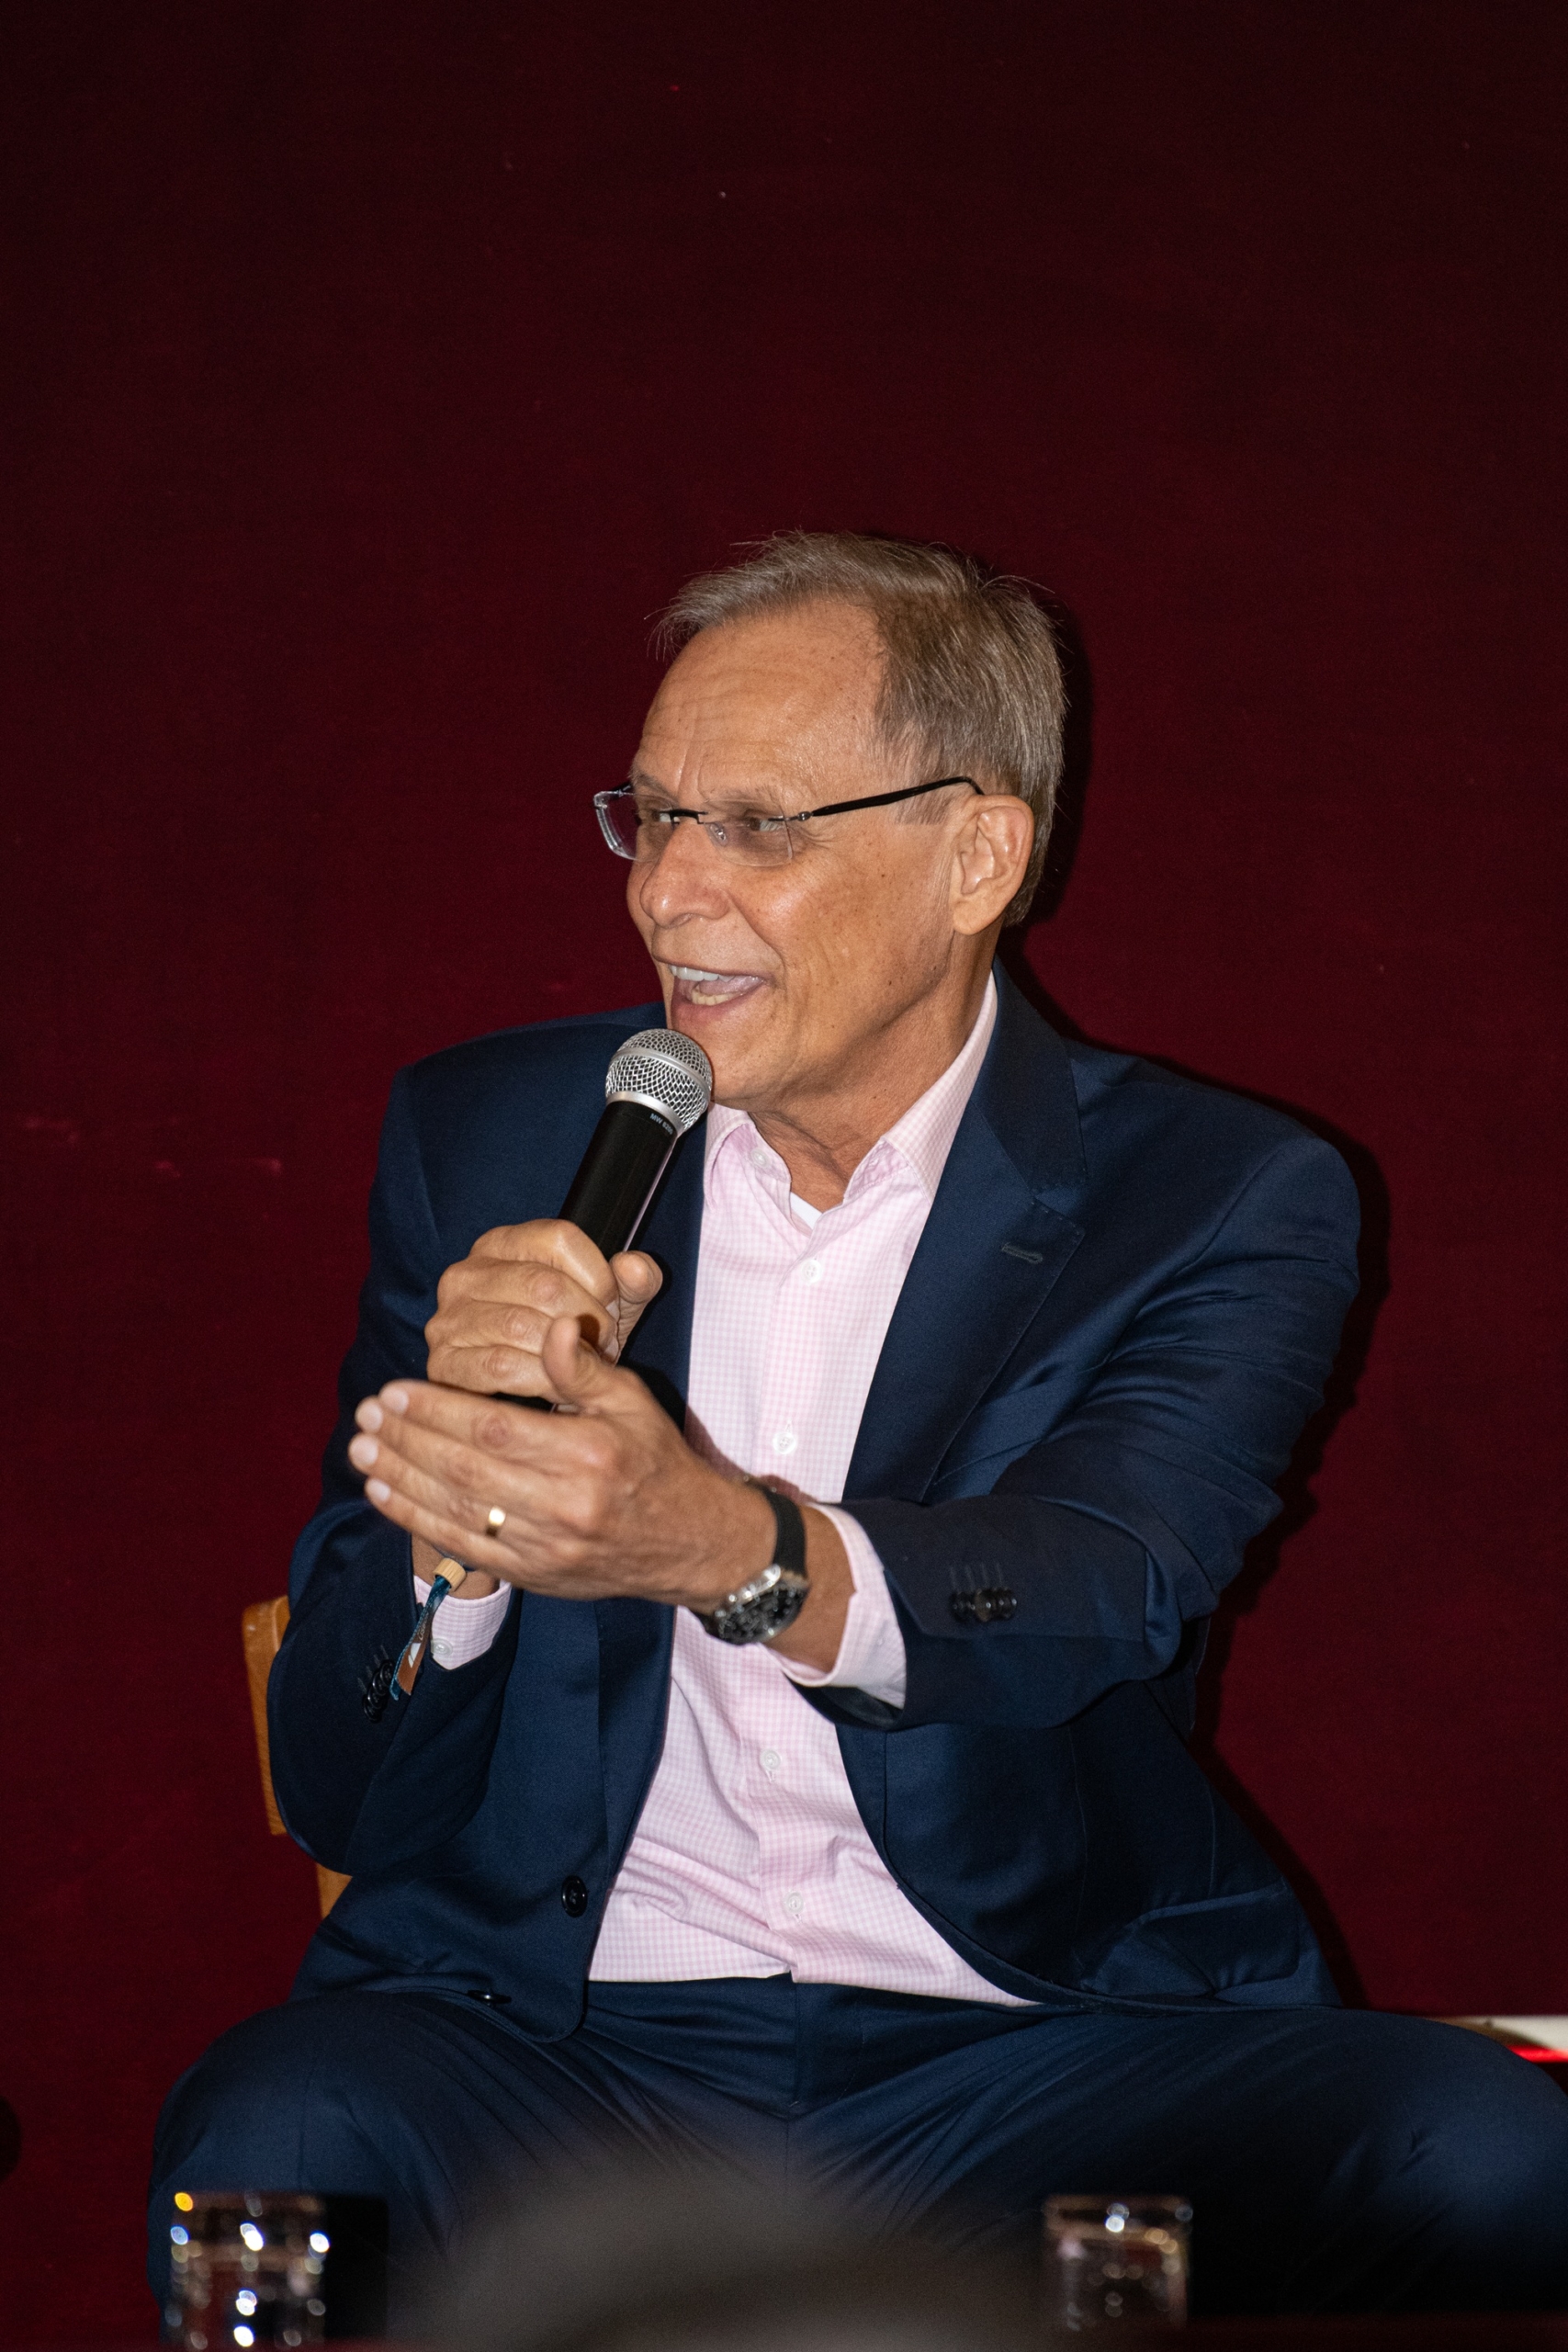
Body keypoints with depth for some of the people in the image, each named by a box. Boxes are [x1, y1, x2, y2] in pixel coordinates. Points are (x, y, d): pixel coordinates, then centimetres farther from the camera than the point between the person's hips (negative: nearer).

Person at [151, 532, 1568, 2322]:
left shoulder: (1218, 1202, 3)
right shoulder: (482, 1140, 8)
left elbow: (1091, 1585, -20)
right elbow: (333, 1797, 5)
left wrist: (735, 1546, -42)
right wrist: (468, 1496, -18)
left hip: (1036, 2056, 0)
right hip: (558, 2034, 1)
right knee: (273, 2142, -32)